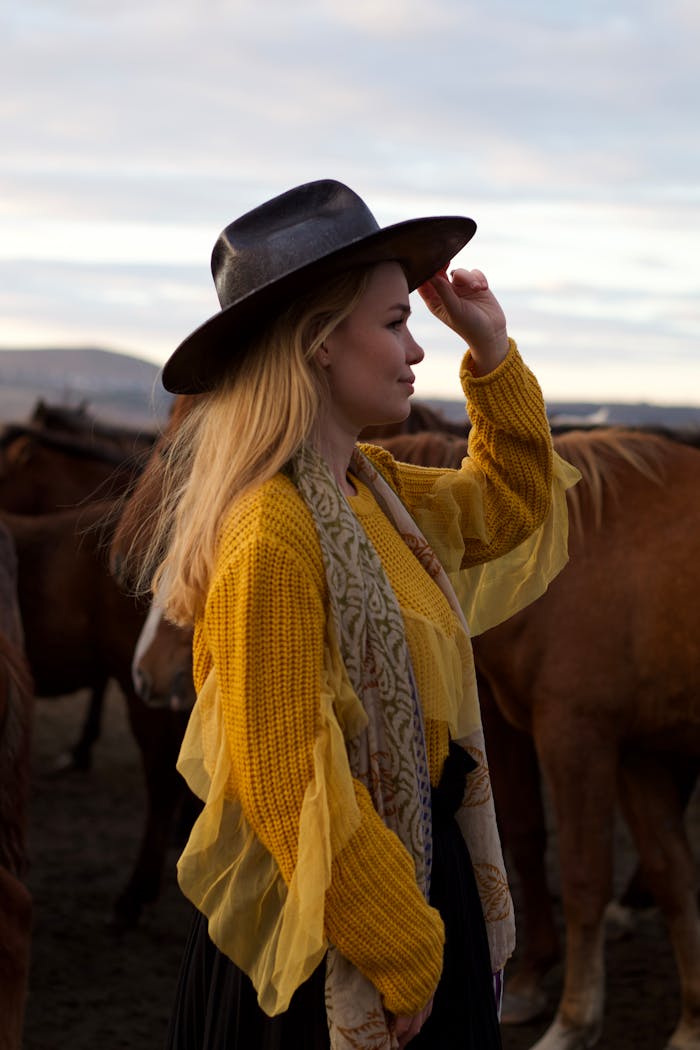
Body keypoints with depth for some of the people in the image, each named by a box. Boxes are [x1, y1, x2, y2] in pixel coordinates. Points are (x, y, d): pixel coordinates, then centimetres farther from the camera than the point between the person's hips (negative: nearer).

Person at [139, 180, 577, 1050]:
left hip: (417, 874, 9)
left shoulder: (373, 491, 4)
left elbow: (510, 506, 24)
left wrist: (492, 351, 11)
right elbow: (286, 783, -23)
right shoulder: (271, 535, -23)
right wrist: (399, 957, -17)